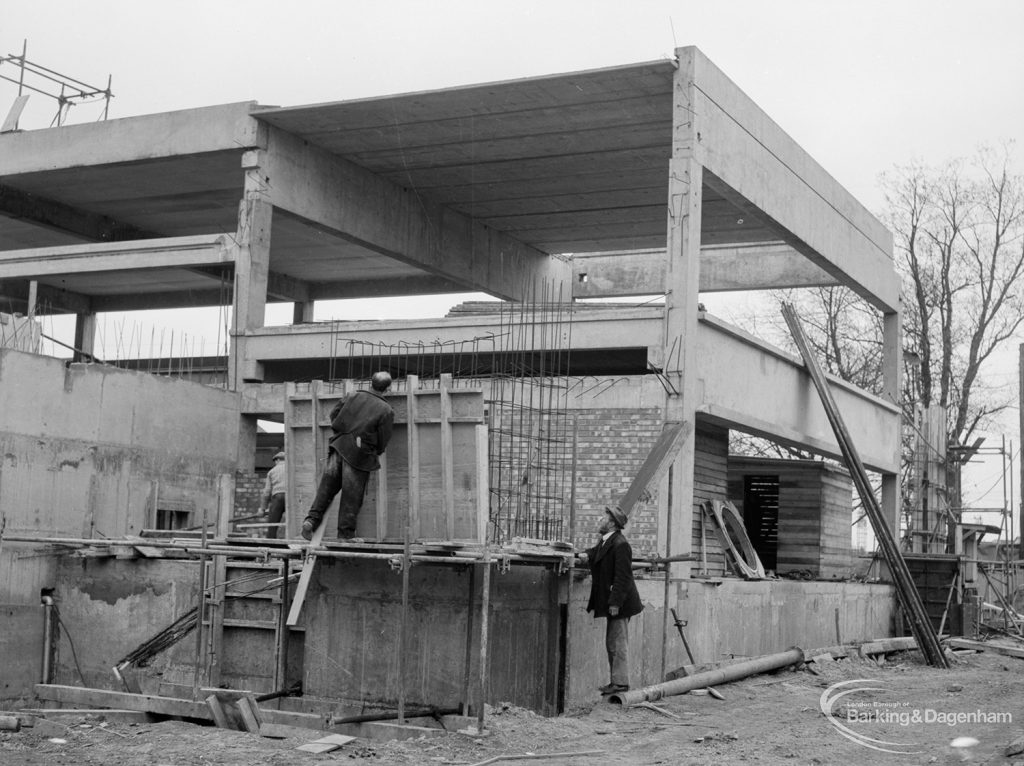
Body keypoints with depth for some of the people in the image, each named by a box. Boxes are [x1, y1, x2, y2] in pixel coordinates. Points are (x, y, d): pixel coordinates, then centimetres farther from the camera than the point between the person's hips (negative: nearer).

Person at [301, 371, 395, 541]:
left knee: (327, 486, 12)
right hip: (360, 455, -3)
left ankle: (312, 519, -1)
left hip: (339, 446, 4)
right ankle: (346, 534, 12)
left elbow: (334, 414, 12)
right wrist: (376, 454, 15)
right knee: (351, 496, 4)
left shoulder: (352, 396, 5)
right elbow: (383, 441, -5)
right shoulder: (386, 411, -6)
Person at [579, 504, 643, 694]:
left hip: (620, 602, -10)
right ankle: (616, 680, 23)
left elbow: (622, 577, -23)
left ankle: (620, 683, 2)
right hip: (613, 601, 10)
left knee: (618, 644, -4)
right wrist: (587, 554, 2)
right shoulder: (605, 541, 11)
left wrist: (615, 602, -24)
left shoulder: (620, 545, -20)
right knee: (611, 644, 16)